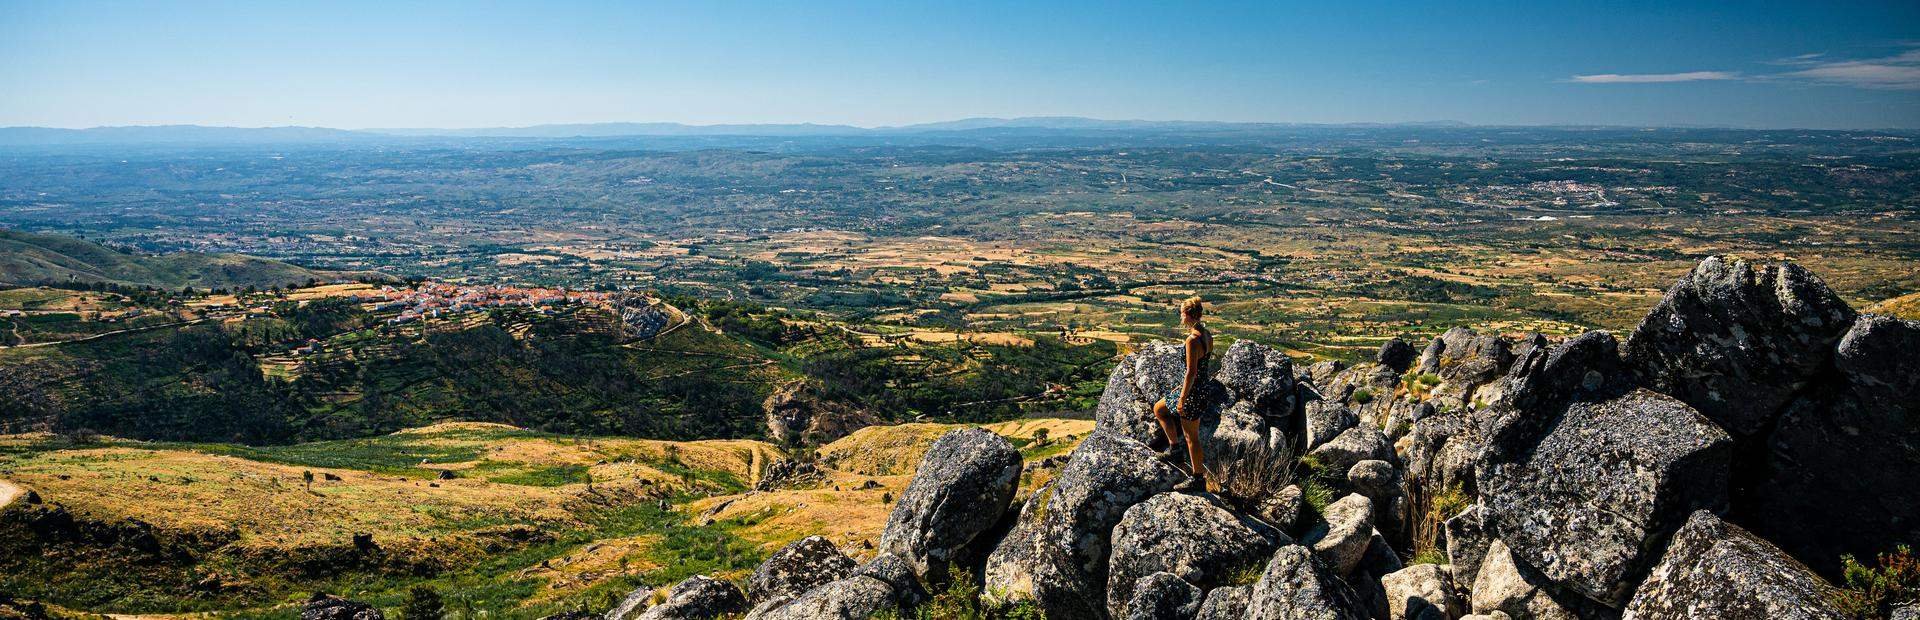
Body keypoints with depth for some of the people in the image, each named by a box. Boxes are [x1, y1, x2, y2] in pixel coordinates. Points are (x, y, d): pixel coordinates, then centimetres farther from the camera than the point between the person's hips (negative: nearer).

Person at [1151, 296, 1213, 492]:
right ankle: (1174, 446, 26)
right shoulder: (1207, 335, 4)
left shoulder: (1193, 340, -24)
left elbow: (1191, 373, -24)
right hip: (1203, 386, 9)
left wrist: (1182, 399, -18)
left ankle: (1198, 479, 16)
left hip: (1193, 390, -9)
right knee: (1159, 409, 23)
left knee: (1191, 436, 5)